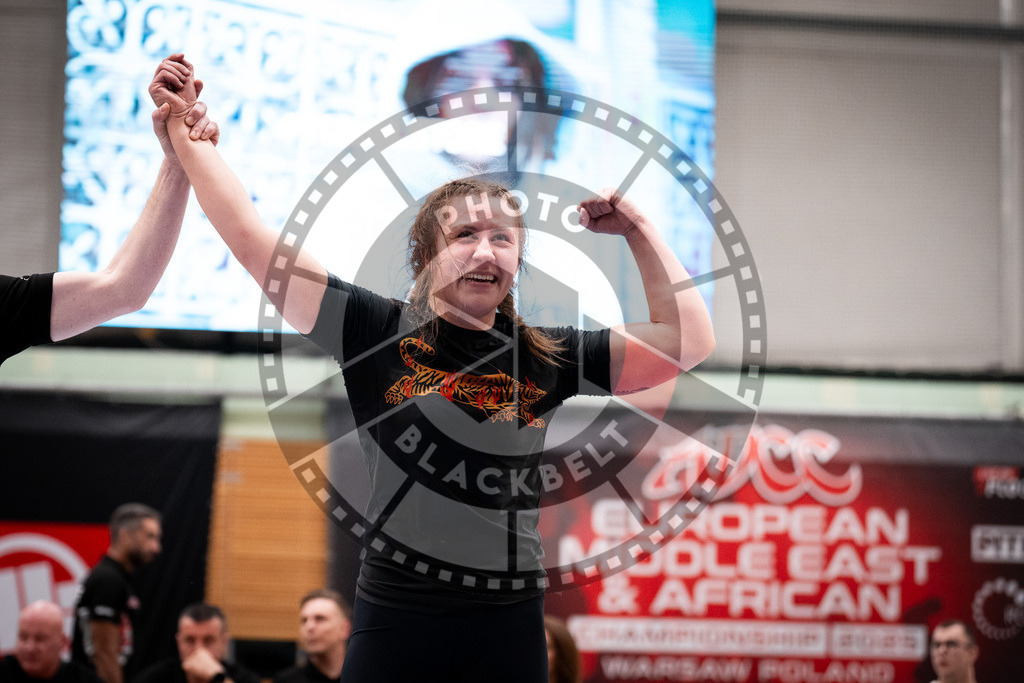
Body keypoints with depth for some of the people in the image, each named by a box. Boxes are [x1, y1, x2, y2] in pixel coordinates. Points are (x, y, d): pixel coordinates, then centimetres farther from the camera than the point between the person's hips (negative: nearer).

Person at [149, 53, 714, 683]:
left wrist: (638, 229, 8)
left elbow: (690, 341, 8)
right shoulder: (381, 333, 1)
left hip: (511, 627, 2)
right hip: (397, 617, -2)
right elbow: (249, 237, 0)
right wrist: (185, 129, 2)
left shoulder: (546, 358, 7)